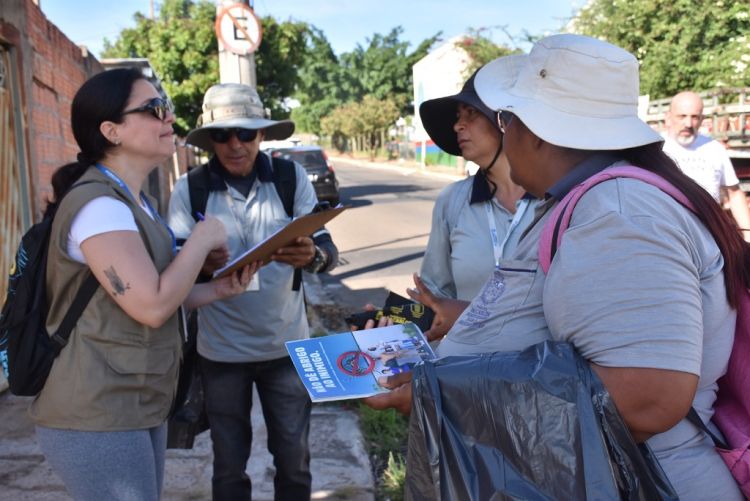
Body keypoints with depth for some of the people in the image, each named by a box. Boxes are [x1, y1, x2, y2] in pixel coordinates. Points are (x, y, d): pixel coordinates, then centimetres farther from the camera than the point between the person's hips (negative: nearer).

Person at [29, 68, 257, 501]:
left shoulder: (139, 203, 12)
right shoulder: (97, 203, -20)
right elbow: (152, 306, -26)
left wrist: (218, 290, 2)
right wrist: (203, 238, -13)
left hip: (140, 407, 10)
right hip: (99, 417, -10)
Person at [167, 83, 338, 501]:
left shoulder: (293, 177, -8)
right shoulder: (189, 190, -8)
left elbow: (329, 253, -9)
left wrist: (311, 256, -33)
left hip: (287, 343, 0)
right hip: (222, 349, 0)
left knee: (294, 459, 14)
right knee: (229, 464, 16)